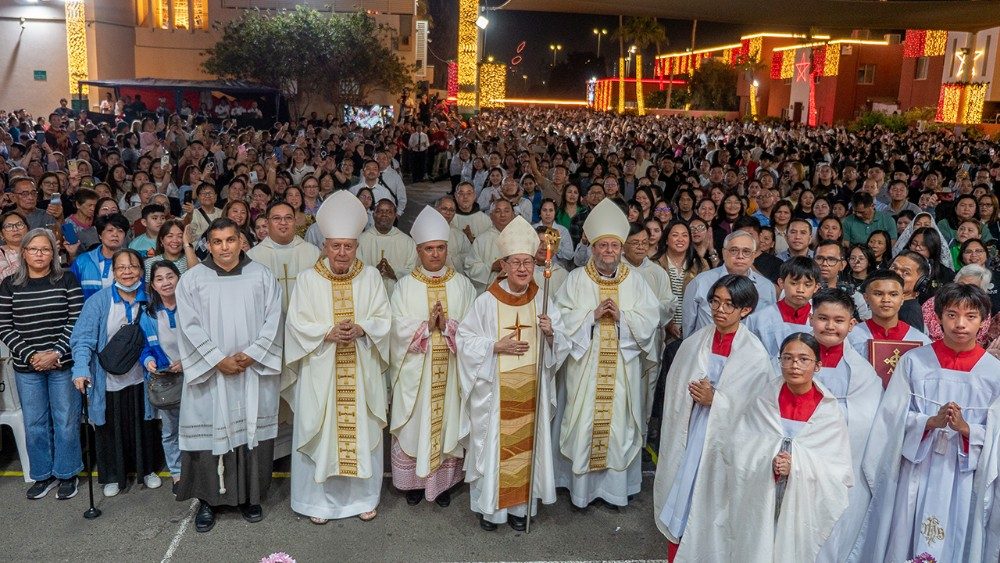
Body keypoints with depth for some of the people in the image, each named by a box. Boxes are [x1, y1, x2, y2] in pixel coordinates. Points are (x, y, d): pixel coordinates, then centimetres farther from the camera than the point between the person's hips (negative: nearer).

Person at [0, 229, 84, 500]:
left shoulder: (67, 280, -1)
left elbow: (77, 321, -5)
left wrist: (56, 353, -13)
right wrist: (30, 355, -10)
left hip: (63, 364, -2)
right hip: (26, 367, 2)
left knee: (66, 420, 5)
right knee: (34, 423, 9)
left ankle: (66, 474, 20)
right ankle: (43, 475, 25)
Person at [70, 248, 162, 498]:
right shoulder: (99, 301, -13)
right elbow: (83, 338, -18)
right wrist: (81, 369, -31)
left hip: (140, 379, 2)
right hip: (108, 381, -2)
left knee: (143, 428, 17)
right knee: (111, 430, 12)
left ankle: (147, 469, 36)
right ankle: (113, 476, 31)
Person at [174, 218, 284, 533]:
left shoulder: (262, 276, 4)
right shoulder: (192, 280, 1)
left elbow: (273, 320, -1)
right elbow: (190, 326, -5)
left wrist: (251, 354, -11)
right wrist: (218, 360, -12)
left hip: (254, 372, 1)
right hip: (209, 373, -1)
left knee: (252, 430, 7)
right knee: (209, 431, 2)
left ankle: (251, 496, 20)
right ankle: (207, 500, 15)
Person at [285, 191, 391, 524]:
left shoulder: (371, 277, 3)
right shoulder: (308, 280, -1)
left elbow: (383, 319, 0)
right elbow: (297, 324, -5)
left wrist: (360, 329, -19)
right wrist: (328, 333, -20)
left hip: (361, 372, 1)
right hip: (320, 372, -1)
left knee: (362, 431, 8)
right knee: (321, 433, 4)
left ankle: (363, 496, 24)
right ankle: (319, 500, 19)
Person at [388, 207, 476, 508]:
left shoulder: (462, 284, 2)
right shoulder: (405, 286, -1)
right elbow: (398, 327, -8)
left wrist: (447, 325, -19)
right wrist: (427, 324, -20)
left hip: (450, 369, 1)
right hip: (416, 369, -1)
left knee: (447, 421, 8)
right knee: (415, 423, 5)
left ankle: (444, 482, 21)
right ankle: (415, 481, 20)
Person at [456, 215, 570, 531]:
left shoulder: (543, 302, 1)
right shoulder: (486, 302, -7)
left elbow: (561, 345, 4)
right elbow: (465, 340, -6)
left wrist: (551, 333, -17)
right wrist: (497, 345, -18)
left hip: (531, 391, 2)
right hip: (494, 390, -2)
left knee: (526, 444, 10)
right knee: (493, 445, 5)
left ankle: (520, 505, 25)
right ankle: (490, 505, 23)